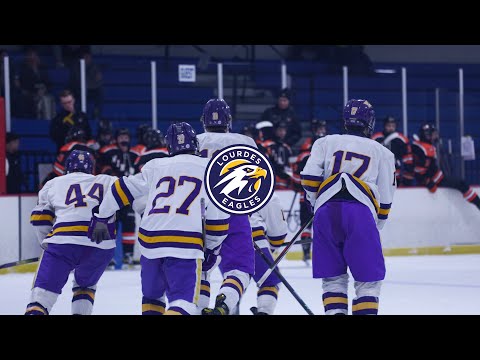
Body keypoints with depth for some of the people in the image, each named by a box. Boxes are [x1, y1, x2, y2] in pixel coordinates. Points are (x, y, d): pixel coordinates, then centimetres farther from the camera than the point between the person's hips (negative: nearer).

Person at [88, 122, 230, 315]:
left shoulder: (155, 166, 17)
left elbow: (122, 189, 20)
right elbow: (218, 213, 5)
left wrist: (101, 217, 32)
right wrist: (212, 247, 17)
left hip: (149, 241, 4)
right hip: (185, 244, -4)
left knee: (152, 294, 24)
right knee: (184, 299, -8)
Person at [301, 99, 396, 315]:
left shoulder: (325, 143, 21)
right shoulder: (382, 153, 21)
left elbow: (309, 176, 6)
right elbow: (385, 198, 18)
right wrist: (376, 227, 30)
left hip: (326, 210, 2)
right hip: (361, 210, -2)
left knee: (333, 275, 12)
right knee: (368, 279, 4)